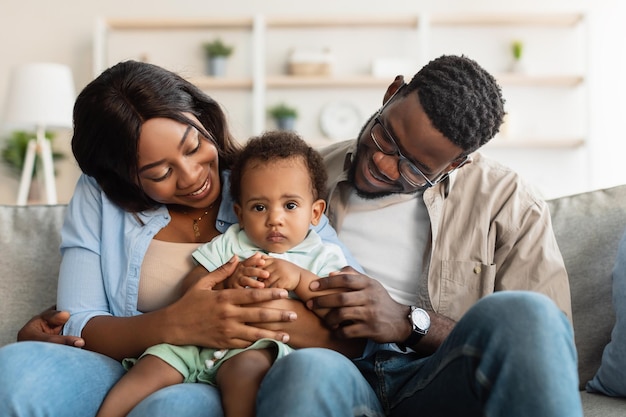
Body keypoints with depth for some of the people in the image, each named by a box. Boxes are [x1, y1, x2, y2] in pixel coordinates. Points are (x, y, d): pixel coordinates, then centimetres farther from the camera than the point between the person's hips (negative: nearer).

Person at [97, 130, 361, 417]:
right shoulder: (228, 244, 19)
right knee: (151, 368, -17)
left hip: (262, 345, -3)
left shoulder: (323, 256, 12)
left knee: (245, 367, -36)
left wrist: (299, 277, -16)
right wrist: (227, 280, -11)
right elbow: (189, 287, 9)